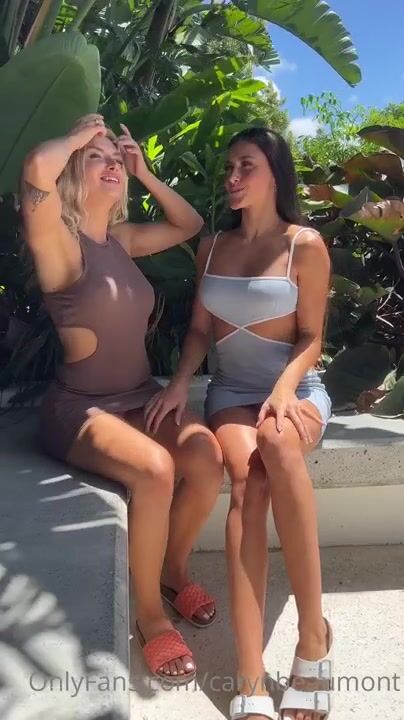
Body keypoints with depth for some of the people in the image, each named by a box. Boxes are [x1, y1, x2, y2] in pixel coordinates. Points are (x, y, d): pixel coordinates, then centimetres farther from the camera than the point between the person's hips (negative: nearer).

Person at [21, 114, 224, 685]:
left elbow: (190, 225, 23)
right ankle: (151, 616, -9)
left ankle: (174, 571, 7)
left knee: (207, 459, -22)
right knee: (156, 470, -33)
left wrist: (144, 172, 13)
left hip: (142, 395, 6)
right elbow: (37, 167, -31)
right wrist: (80, 137, -10)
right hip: (80, 407, -6)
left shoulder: (121, 239, 11)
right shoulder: (59, 240, -10)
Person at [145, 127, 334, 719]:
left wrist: (286, 386, -22)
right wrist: (180, 382, -7)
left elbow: (311, 338, -3)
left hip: (296, 386, -2)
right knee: (247, 478, -31)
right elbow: (199, 330, 11)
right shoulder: (213, 247, 12)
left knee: (278, 441, -40)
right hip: (231, 390, 2)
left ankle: (314, 633, -29)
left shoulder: (306, 245, 0)